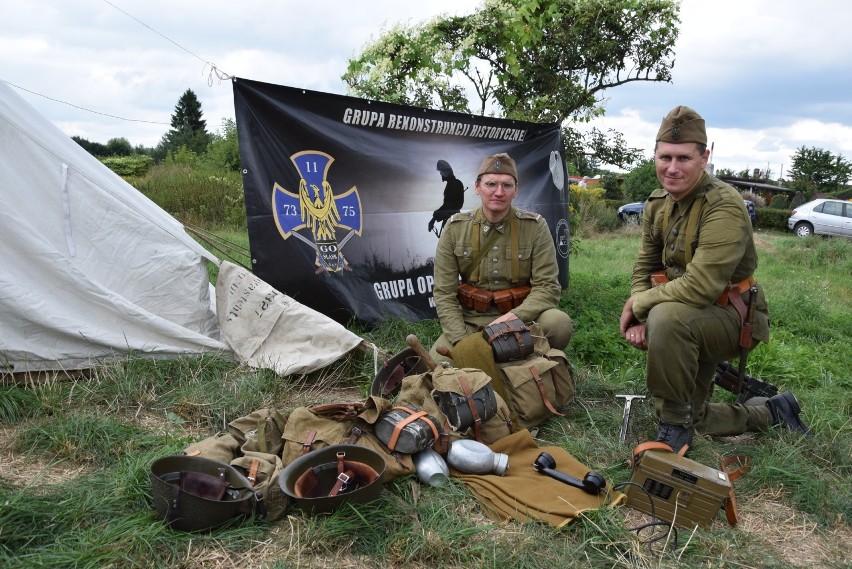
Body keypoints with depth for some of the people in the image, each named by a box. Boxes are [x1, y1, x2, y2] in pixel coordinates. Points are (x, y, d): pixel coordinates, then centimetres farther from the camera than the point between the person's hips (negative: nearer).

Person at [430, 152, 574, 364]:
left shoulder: (535, 226, -6)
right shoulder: (455, 228, -3)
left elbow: (547, 287, -9)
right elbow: (444, 293, -4)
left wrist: (514, 317, -27)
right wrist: (462, 341, -17)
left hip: (521, 316, 0)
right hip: (471, 321, 1)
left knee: (559, 323, -30)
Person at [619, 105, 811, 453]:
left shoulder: (724, 207, -25)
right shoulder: (657, 203, -1)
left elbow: (699, 288, -34)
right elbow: (645, 267, 4)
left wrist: (639, 303, -21)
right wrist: (640, 320, -13)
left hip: (735, 318, -8)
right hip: (692, 321, 8)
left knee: (667, 317, -40)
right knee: (692, 417, 16)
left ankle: (674, 425, -20)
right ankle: (771, 412, 39)